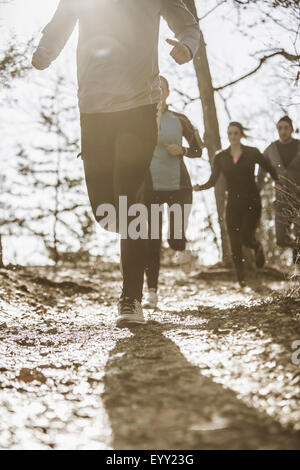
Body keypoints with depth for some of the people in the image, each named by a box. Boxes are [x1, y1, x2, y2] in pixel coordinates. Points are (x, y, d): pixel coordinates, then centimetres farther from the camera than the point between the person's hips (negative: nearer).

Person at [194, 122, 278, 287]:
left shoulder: (252, 153, -1)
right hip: (233, 203, 2)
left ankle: (257, 247, 26)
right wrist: (200, 187, -19)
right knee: (235, 244, 0)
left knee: (246, 238, -12)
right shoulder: (221, 157, 3)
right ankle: (241, 278, 18)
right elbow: (213, 181, -1)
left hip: (251, 202, -2)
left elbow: (271, 170, 8)